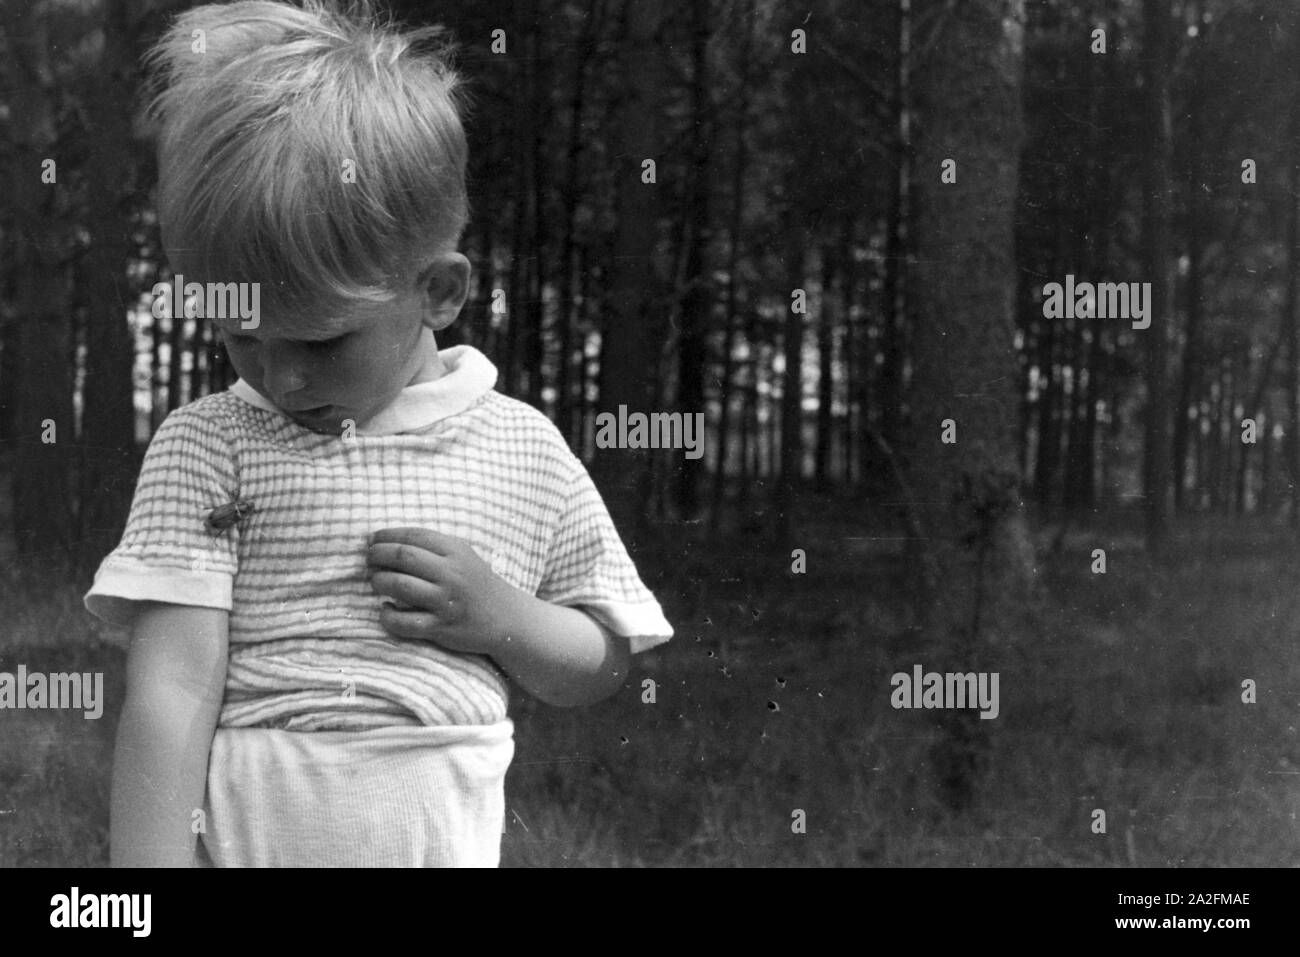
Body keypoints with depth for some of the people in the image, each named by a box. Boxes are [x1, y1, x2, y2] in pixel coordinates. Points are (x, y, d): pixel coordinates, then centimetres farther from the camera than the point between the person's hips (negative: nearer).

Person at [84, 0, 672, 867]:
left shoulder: (523, 450, 2)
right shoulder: (206, 446, -2)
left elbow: (603, 665, 11)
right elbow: (170, 692, -8)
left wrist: (501, 618, -9)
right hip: (241, 834, -3)